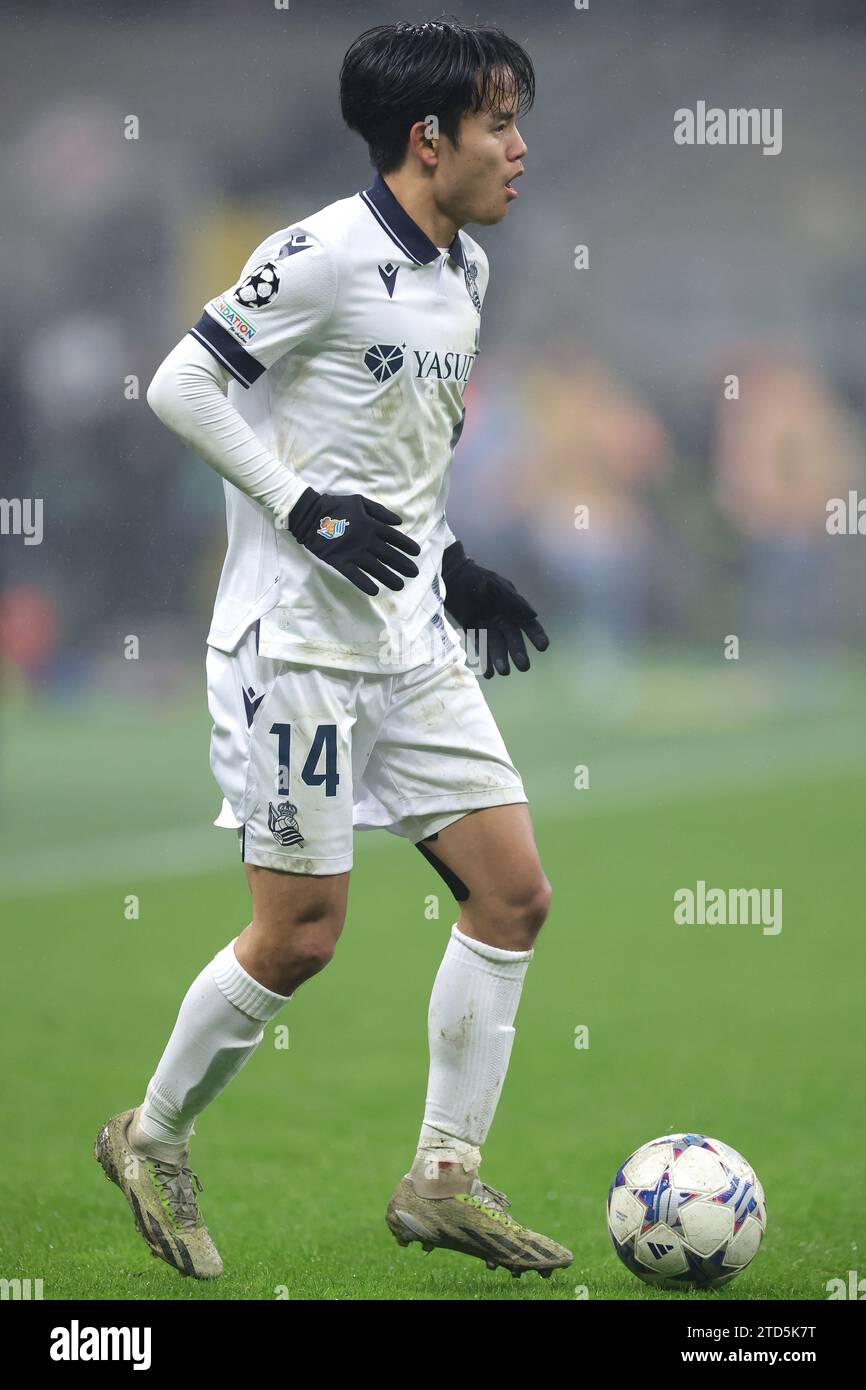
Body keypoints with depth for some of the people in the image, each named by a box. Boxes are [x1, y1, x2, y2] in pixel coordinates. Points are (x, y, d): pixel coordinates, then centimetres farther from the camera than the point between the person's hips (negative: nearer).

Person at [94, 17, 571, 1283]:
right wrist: (306, 509, -19)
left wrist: (454, 566, 15)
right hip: (298, 641, -8)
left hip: (410, 640, 8)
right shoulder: (329, 254, -16)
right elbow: (180, 385, -14)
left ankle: (445, 1180, 10)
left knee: (514, 893, 2)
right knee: (301, 934, -4)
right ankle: (153, 1140, 18)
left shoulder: (464, 272, 11)